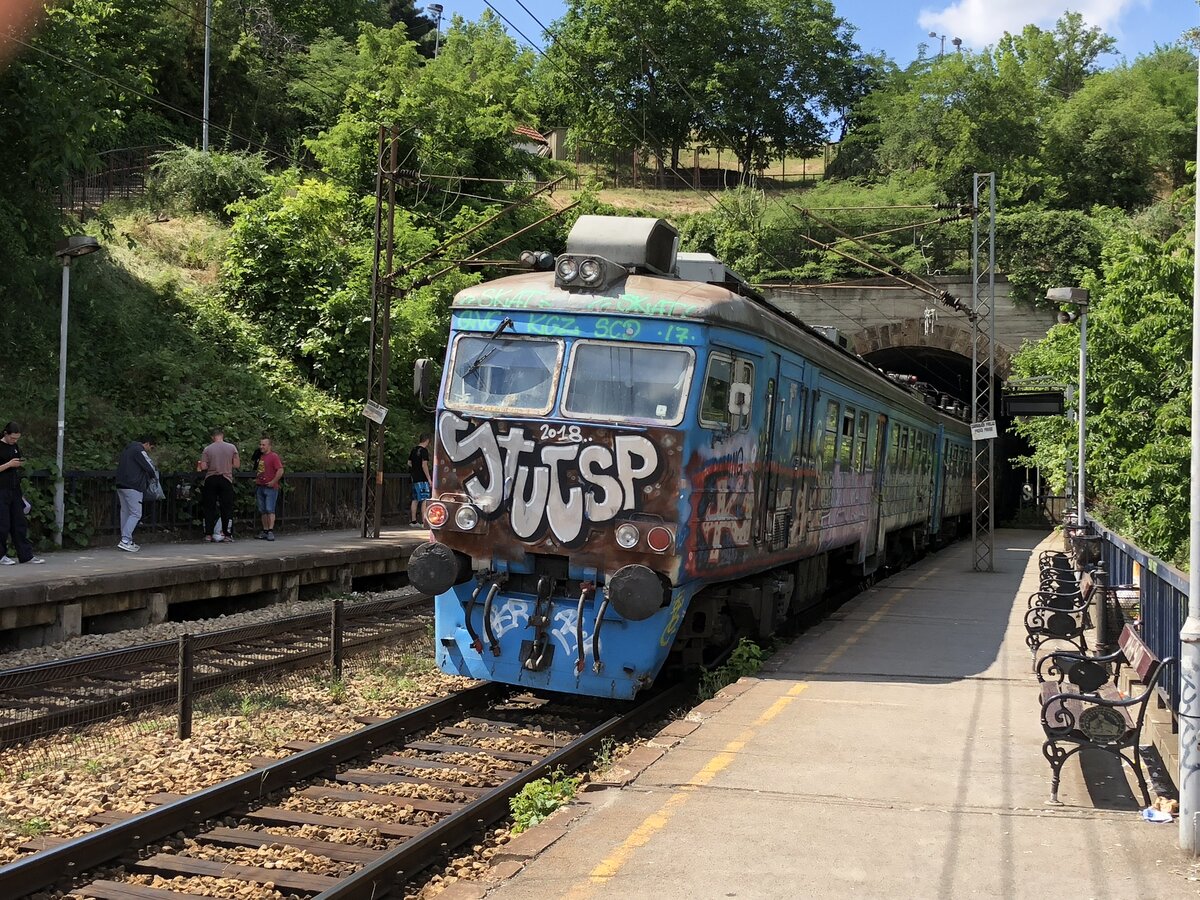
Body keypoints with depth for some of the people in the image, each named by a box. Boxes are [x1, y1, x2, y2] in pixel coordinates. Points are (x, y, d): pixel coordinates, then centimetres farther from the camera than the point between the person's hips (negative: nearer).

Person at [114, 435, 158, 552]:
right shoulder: (139, 450, -9)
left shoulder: (127, 449, 21)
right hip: (133, 487, -9)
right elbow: (150, 467, -10)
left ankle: (125, 540, 12)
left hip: (121, 485, 9)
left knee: (125, 512, 11)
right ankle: (125, 541, -15)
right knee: (136, 514, -8)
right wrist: (154, 477, 11)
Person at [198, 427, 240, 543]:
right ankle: (227, 534, 2)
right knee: (227, 507, 4)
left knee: (209, 507, 7)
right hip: (226, 479, 0)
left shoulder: (207, 449, -3)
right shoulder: (231, 447, -1)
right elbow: (237, 465, -1)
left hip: (210, 479, 0)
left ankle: (208, 534, 6)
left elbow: (203, 467, -7)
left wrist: (199, 466, 15)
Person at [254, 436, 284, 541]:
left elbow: (280, 470, -17)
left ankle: (271, 531, -12)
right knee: (263, 511, 8)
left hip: (270, 487, -8)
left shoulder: (273, 456, -9)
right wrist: (256, 480, 18)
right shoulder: (260, 456, 16)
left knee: (270, 510, -10)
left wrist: (273, 482, -17)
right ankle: (265, 531, 12)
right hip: (260, 487, 8)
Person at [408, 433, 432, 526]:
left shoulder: (414, 450, 12)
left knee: (415, 500, 12)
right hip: (422, 479, -9)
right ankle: (424, 521, -14)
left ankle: (413, 520, 14)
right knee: (425, 499, -8)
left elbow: (409, 463, 19)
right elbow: (424, 465, -19)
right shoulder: (424, 451, -13)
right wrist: (429, 479, -17)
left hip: (414, 478, 9)